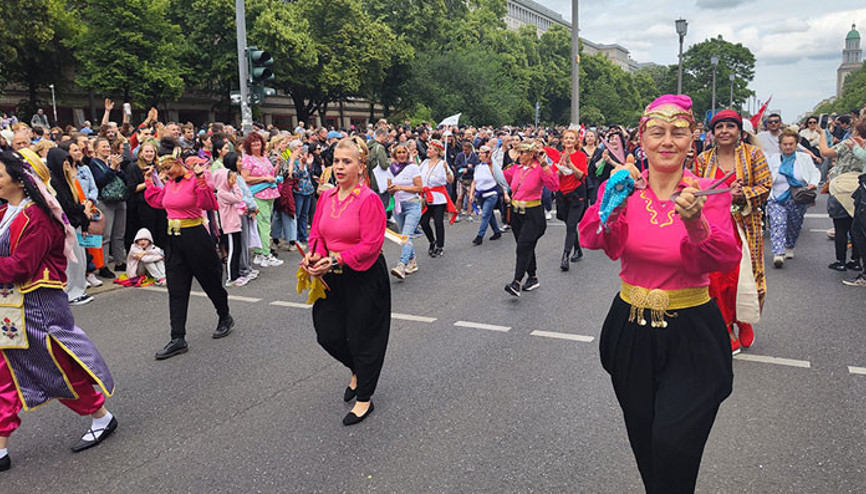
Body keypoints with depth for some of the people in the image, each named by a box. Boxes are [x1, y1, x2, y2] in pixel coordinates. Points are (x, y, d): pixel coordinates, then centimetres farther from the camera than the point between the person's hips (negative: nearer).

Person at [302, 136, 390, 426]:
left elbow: (370, 245, -20)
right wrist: (314, 255, -8)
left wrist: (335, 260, -24)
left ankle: (364, 399, 24)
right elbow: (317, 233, 12)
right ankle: (359, 371, 41)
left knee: (362, 338, 5)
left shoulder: (369, 200, -16)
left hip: (365, 278, -7)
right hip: (334, 278, 7)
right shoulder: (326, 197, 5)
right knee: (327, 334, 11)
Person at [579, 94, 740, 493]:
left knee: (673, 446, -7)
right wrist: (612, 209, -40)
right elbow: (593, 240, -19)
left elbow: (726, 259, -20)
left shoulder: (709, 193, -6)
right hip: (631, 329, 2)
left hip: (691, 335, -2)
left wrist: (696, 225, -40)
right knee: (643, 441, 18)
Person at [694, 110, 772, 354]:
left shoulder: (753, 154, 1)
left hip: (744, 226, -1)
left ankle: (744, 323, 25)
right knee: (716, 276, 0)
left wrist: (740, 194, -18)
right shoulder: (704, 159, 6)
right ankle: (726, 328, 14)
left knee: (744, 274, 1)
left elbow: (765, 185, -2)